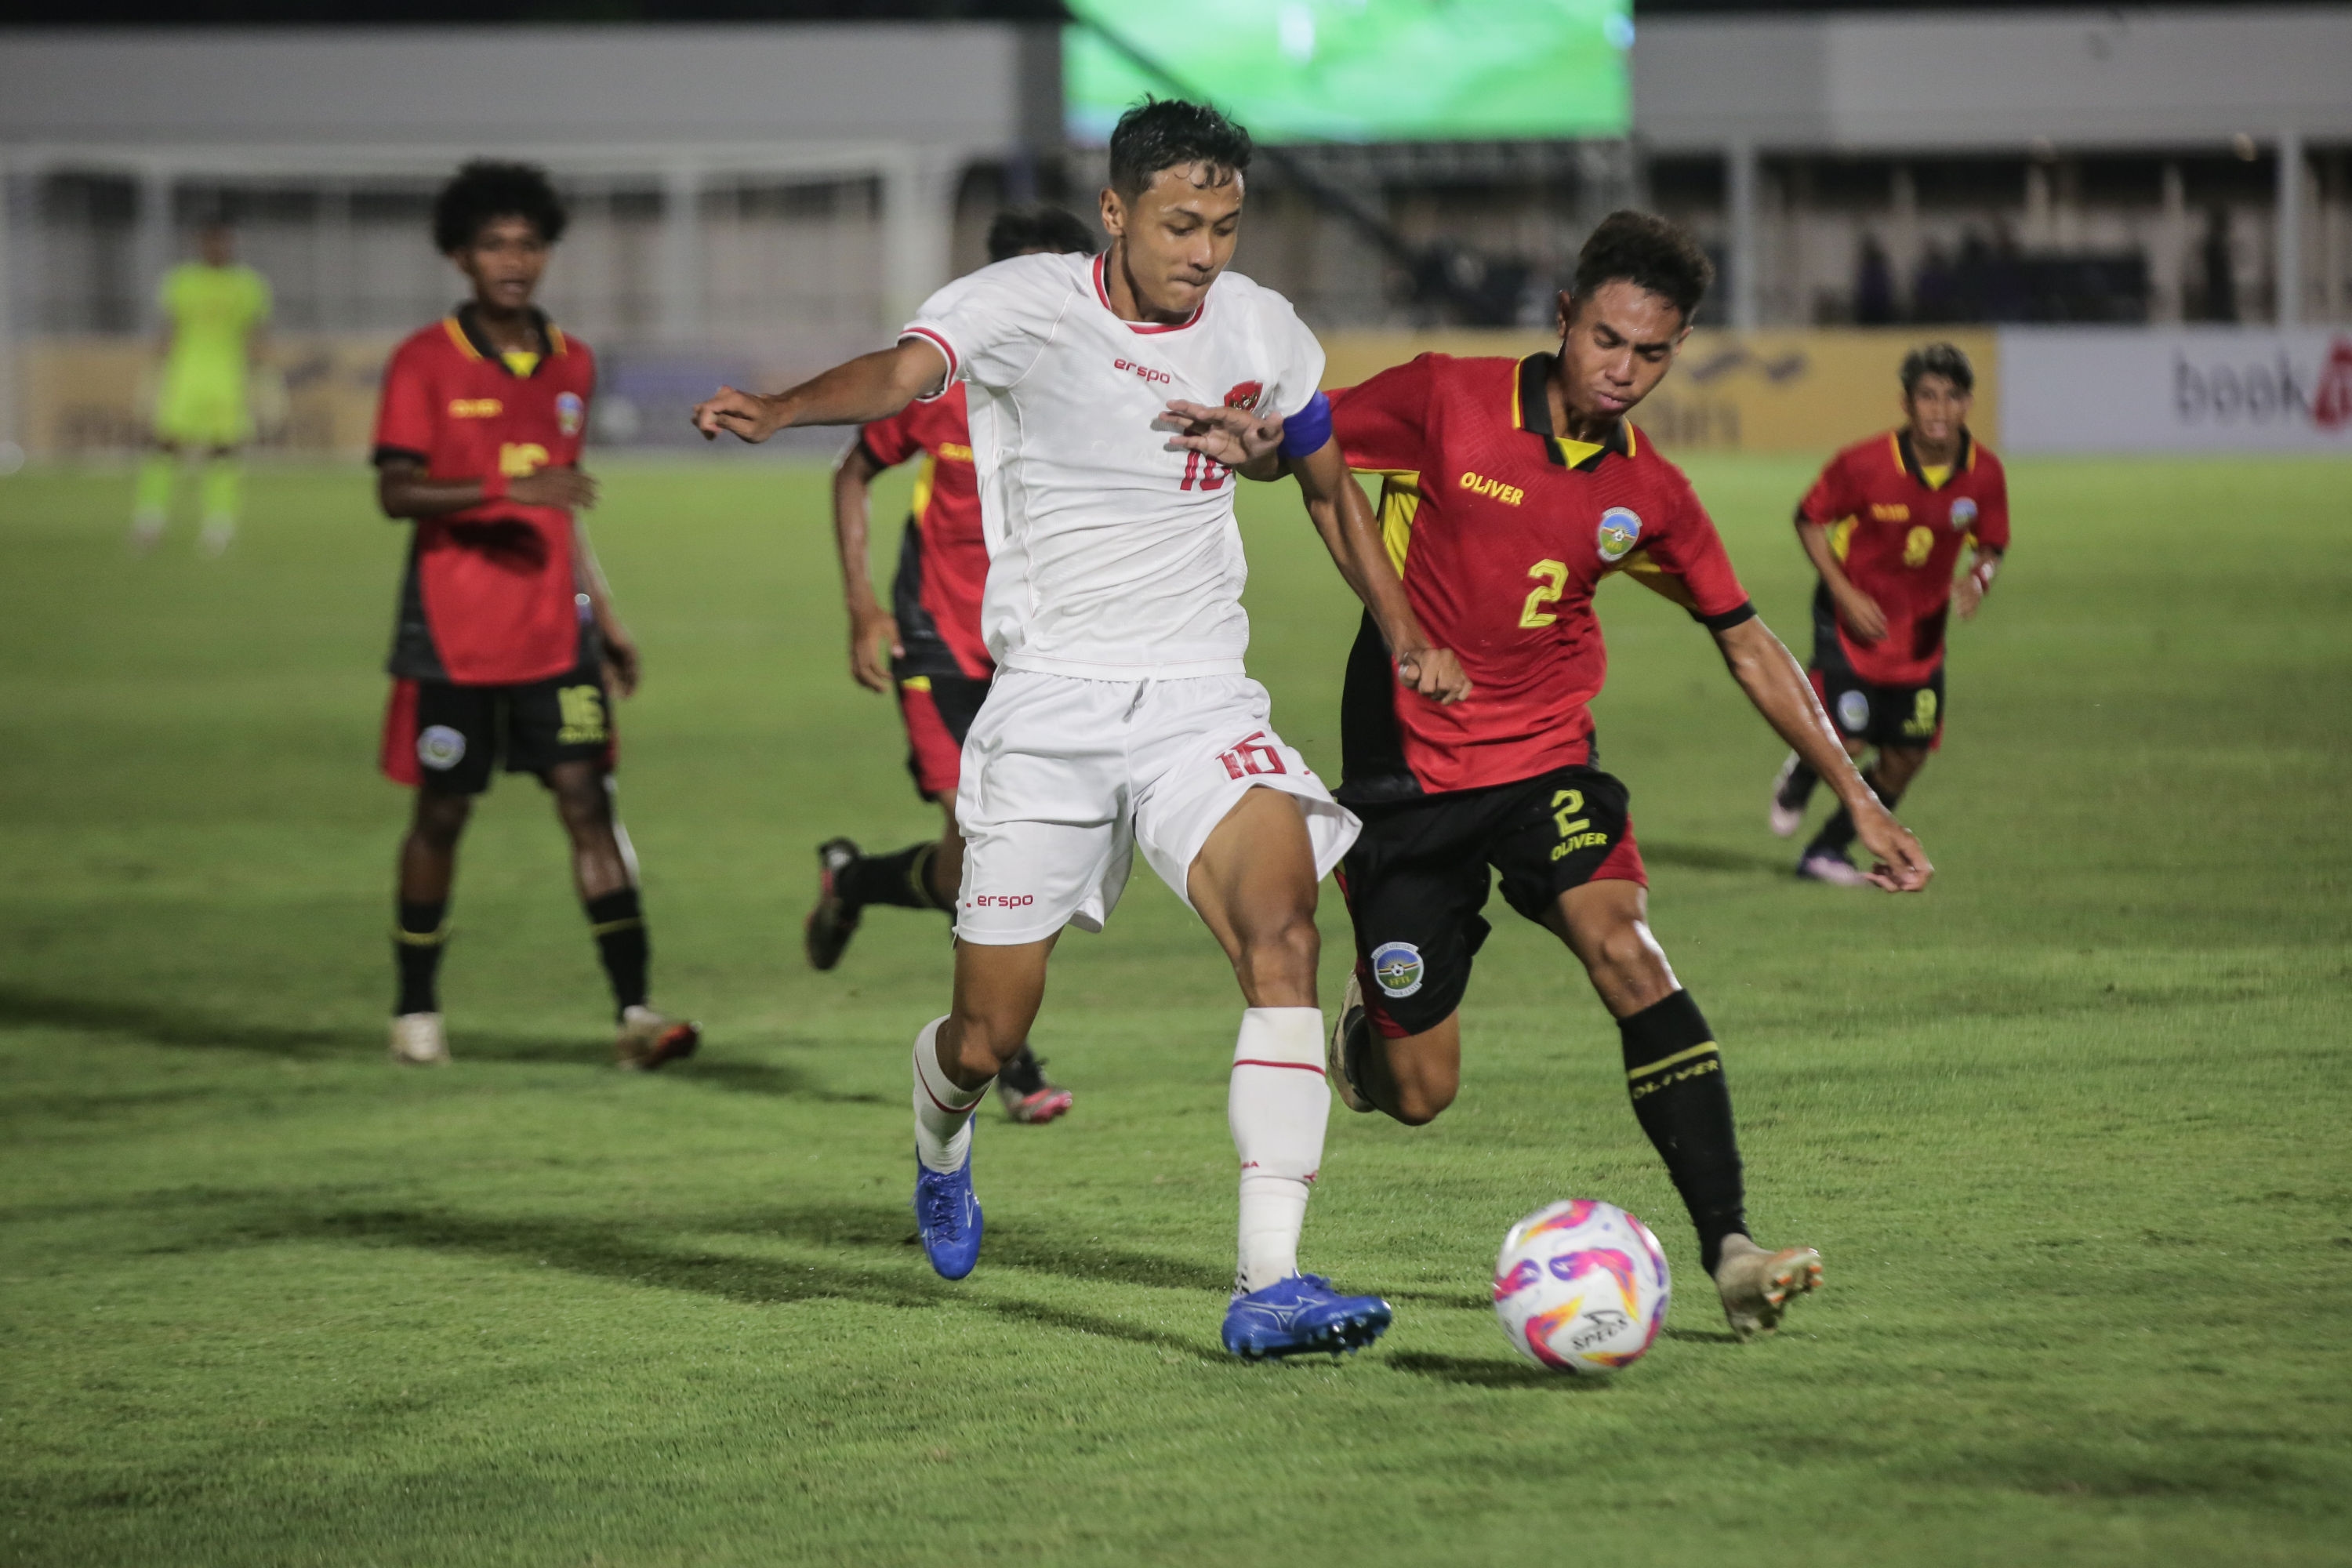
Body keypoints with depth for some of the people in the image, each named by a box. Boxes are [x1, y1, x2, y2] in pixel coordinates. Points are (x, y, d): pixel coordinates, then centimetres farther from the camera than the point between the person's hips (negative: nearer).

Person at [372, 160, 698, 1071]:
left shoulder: (570, 364, 11)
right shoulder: (424, 363, -4)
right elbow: (395, 492, -12)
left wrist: (605, 619, 20)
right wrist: (504, 490, -25)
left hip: (554, 632, 3)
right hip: (452, 635, -3)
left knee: (588, 800, -7)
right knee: (442, 813, 6)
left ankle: (633, 1012, -13)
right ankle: (415, 1011, 21)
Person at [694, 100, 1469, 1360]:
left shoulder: (1264, 333, 5)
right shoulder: (1029, 303, -7)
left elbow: (1330, 488, 23)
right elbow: (907, 369, -28)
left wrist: (1404, 635, 16)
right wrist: (780, 410, -48)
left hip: (1202, 698, 2)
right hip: (1050, 699, -2)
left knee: (1283, 932, -25)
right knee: (990, 1037, 3)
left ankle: (1268, 1286, -29)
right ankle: (941, 1147, 44)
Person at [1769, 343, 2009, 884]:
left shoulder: (1985, 474, -11)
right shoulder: (1865, 463, -21)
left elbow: (1991, 545, 5)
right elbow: (1810, 519, -8)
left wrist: (1978, 579, -19)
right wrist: (1845, 594, -16)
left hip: (1921, 626, 4)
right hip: (1855, 616, -4)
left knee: (1908, 756, 3)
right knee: (1845, 741, -13)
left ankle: (1827, 851, 23)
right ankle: (1798, 778, 25)